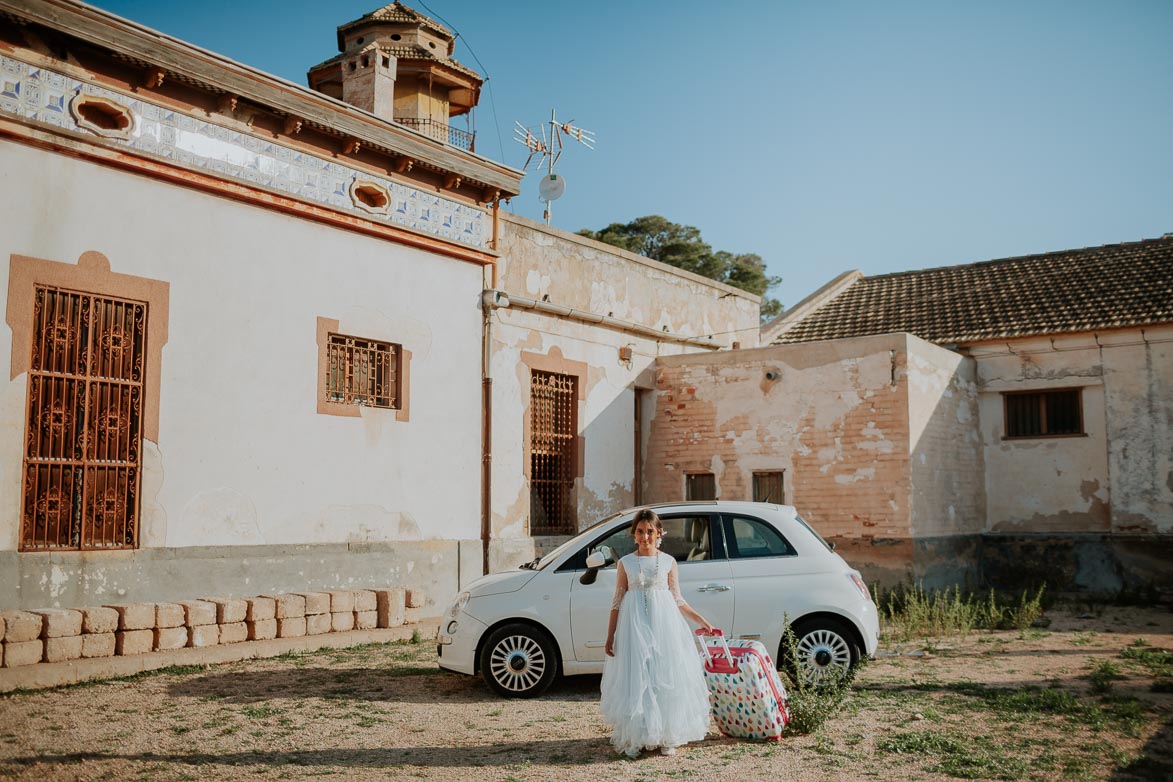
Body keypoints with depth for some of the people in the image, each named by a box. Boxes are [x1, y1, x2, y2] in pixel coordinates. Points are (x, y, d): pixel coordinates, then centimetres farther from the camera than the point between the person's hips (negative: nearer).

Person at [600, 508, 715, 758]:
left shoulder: (668, 562, 6)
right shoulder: (625, 563, 4)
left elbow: (677, 601, 10)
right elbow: (618, 602, 5)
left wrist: (700, 620, 3)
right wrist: (610, 635, 2)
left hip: (663, 624, 1)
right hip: (634, 625, -1)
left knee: (665, 678, 1)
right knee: (635, 679, -1)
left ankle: (666, 737, 11)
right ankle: (633, 739, 7)